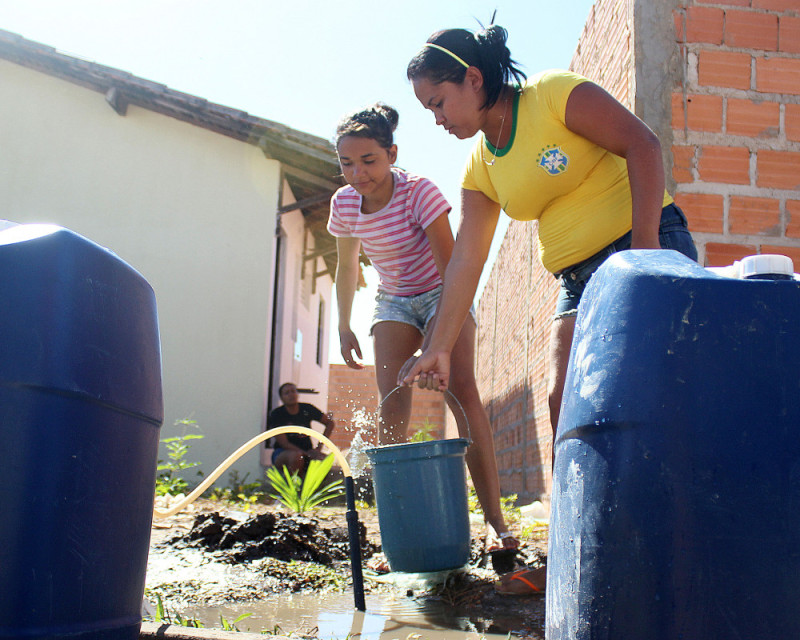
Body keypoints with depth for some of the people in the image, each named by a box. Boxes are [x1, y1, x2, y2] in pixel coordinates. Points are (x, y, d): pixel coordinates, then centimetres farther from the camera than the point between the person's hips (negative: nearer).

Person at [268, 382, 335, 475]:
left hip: (307, 452, 3)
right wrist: (307, 453, -23)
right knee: (296, 456, -39)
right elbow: (283, 443, -12)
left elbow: (330, 423, 12)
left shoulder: (307, 409, 3)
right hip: (283, 453, -3)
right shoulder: (276, 414, -6)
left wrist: (319, 447, 0)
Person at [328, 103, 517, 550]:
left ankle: (496, 520, -23)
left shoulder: (420, 191, -26)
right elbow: (347, 266, 8)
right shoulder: (344, 203, -10)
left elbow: (451, 269, -29)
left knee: (461, 388, -23)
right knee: (392, 399, -15)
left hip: (443, 296, -4)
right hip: (394, 303, 4)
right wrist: (344, 327, 11)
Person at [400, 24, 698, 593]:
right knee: (564, 400, -2)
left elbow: (642, 144, -14)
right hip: (579, 279, 7)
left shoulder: (554, 94, -9)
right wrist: (439, 349, 0)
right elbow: (466, 261, 5)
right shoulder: (480, 168, 9)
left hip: (647, 245, -7)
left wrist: (645, 243, -23)